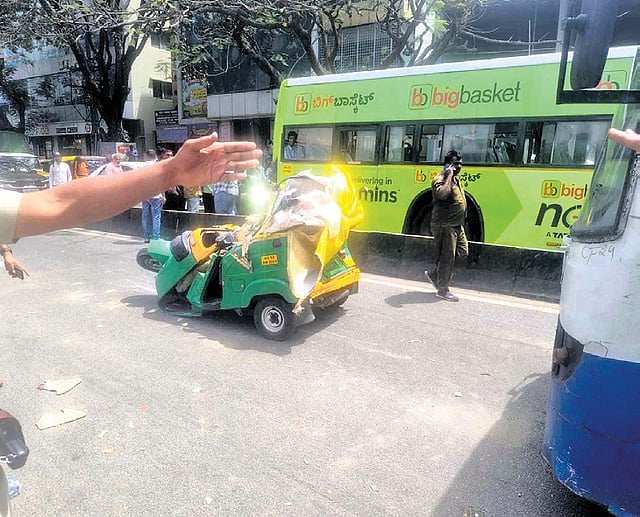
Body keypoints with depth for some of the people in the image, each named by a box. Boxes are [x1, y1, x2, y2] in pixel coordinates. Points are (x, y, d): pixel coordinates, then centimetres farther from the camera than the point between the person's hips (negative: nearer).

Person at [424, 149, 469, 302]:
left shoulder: (456, 179, 16)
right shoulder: (440, 179, -14)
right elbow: (442, 194, -37)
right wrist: (449, 176, -24)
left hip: (457, 225, 10)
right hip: (445, 226, -10)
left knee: (462, 252, 13)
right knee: (447, 258, -3)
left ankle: (433, 274, 24)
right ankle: (443, 290, 9)